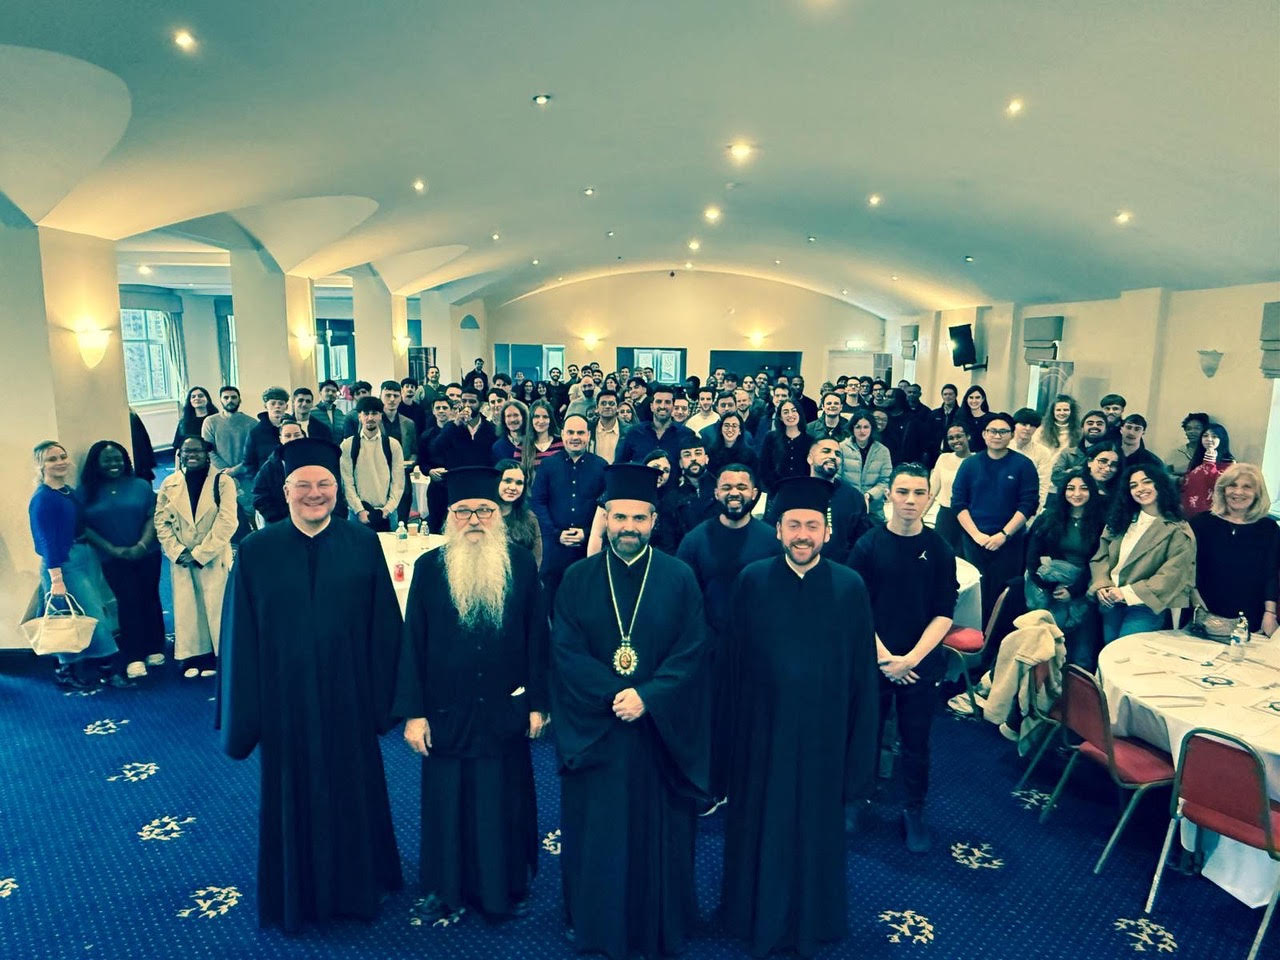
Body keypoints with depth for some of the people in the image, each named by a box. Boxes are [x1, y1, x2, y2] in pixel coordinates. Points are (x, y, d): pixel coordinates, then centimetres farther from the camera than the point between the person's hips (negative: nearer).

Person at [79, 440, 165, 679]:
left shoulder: (141, 486, 3)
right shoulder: (86, 491, 1)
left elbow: (153, 517, -2)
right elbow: (83, 527, -3)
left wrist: (142, 545, -16)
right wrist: (111, 548, -13)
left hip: (147, 554, 1)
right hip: (113, 559, -1)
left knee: (149, 599, 6)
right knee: (128, 602, -3)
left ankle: (154, 649, 17)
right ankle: (134, 657, 2)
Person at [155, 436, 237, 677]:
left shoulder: (222, 482, -6)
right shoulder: (169, 484, 5)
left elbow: (227, 522, -11)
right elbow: (161, 522, 5)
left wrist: (200, 554, -14)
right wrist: (178, 551, -9)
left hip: (213, 558, -3)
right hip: (181, 560, 3)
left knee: (216, 607, 1)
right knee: (186, 608, 6)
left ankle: (217, 656, 13)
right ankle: (193, 657, 17)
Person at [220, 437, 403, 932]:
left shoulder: (364, 543, -7)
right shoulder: (256, 550, -6)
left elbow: (384, 627, -4)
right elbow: (240, 638, -3)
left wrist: (383, 697, -4)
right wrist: (243, 713, -3)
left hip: (348, 697, 0)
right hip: (285, 699, 0)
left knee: (355, 794, 17)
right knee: (292, 799, 16)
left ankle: (356, 886, 41)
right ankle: (299, 895, 39)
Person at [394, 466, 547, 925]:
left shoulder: (521, 564, -4)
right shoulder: (429, 567, -4)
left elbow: (537, 637, -2)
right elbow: (412, 643, -4)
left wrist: (536, 702, -3)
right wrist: (413, 712, -6)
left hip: (504, 713, 0)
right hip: (446, 713, 0)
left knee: (503, 803, 13)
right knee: (447, 804, 12)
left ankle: (506, 887, 34)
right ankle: (446, 889, 34)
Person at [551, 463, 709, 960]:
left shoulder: (679, 578, -2)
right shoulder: (577, 579, 0)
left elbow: (691, 653, -7)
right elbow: (565, 651, -6)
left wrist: (647, 697, -19)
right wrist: (614, 694, -18)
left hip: (661, 730, 0)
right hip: (593, 730, 1)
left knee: (659, 830, 11)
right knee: (595, 830, 11)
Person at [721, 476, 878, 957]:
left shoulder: (850, 587, -6)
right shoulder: (752, 581, -6)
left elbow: (862, 673, -2)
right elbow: (734, 660, -2)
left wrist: (859, 749, -1)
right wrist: (733, 727, 1)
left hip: (822, 733, 0)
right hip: (763, 729, 0)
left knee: (816, 827, 17)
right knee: (761, 826, 16)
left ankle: (810, 921, 40)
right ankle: (759, 917, 39)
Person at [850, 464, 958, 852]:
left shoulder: (939, 550, -3)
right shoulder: (868, 545, -7)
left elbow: (944, 614, -3)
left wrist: (911, 659, -11)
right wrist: (884, 657, -12)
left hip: (921, 664, 1)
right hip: (873, 661, -1)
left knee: (916, 743, 10)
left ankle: (914, 812, 28)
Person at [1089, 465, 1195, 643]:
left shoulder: (1178, 530, -3)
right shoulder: (1120, 521, 13)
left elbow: (1171, 575, -12)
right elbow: (1100, 557, 8)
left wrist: (1127, 592, -16)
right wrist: (1101, 586, -10)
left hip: (1146, 605, -5)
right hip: (1111, 602, 5)